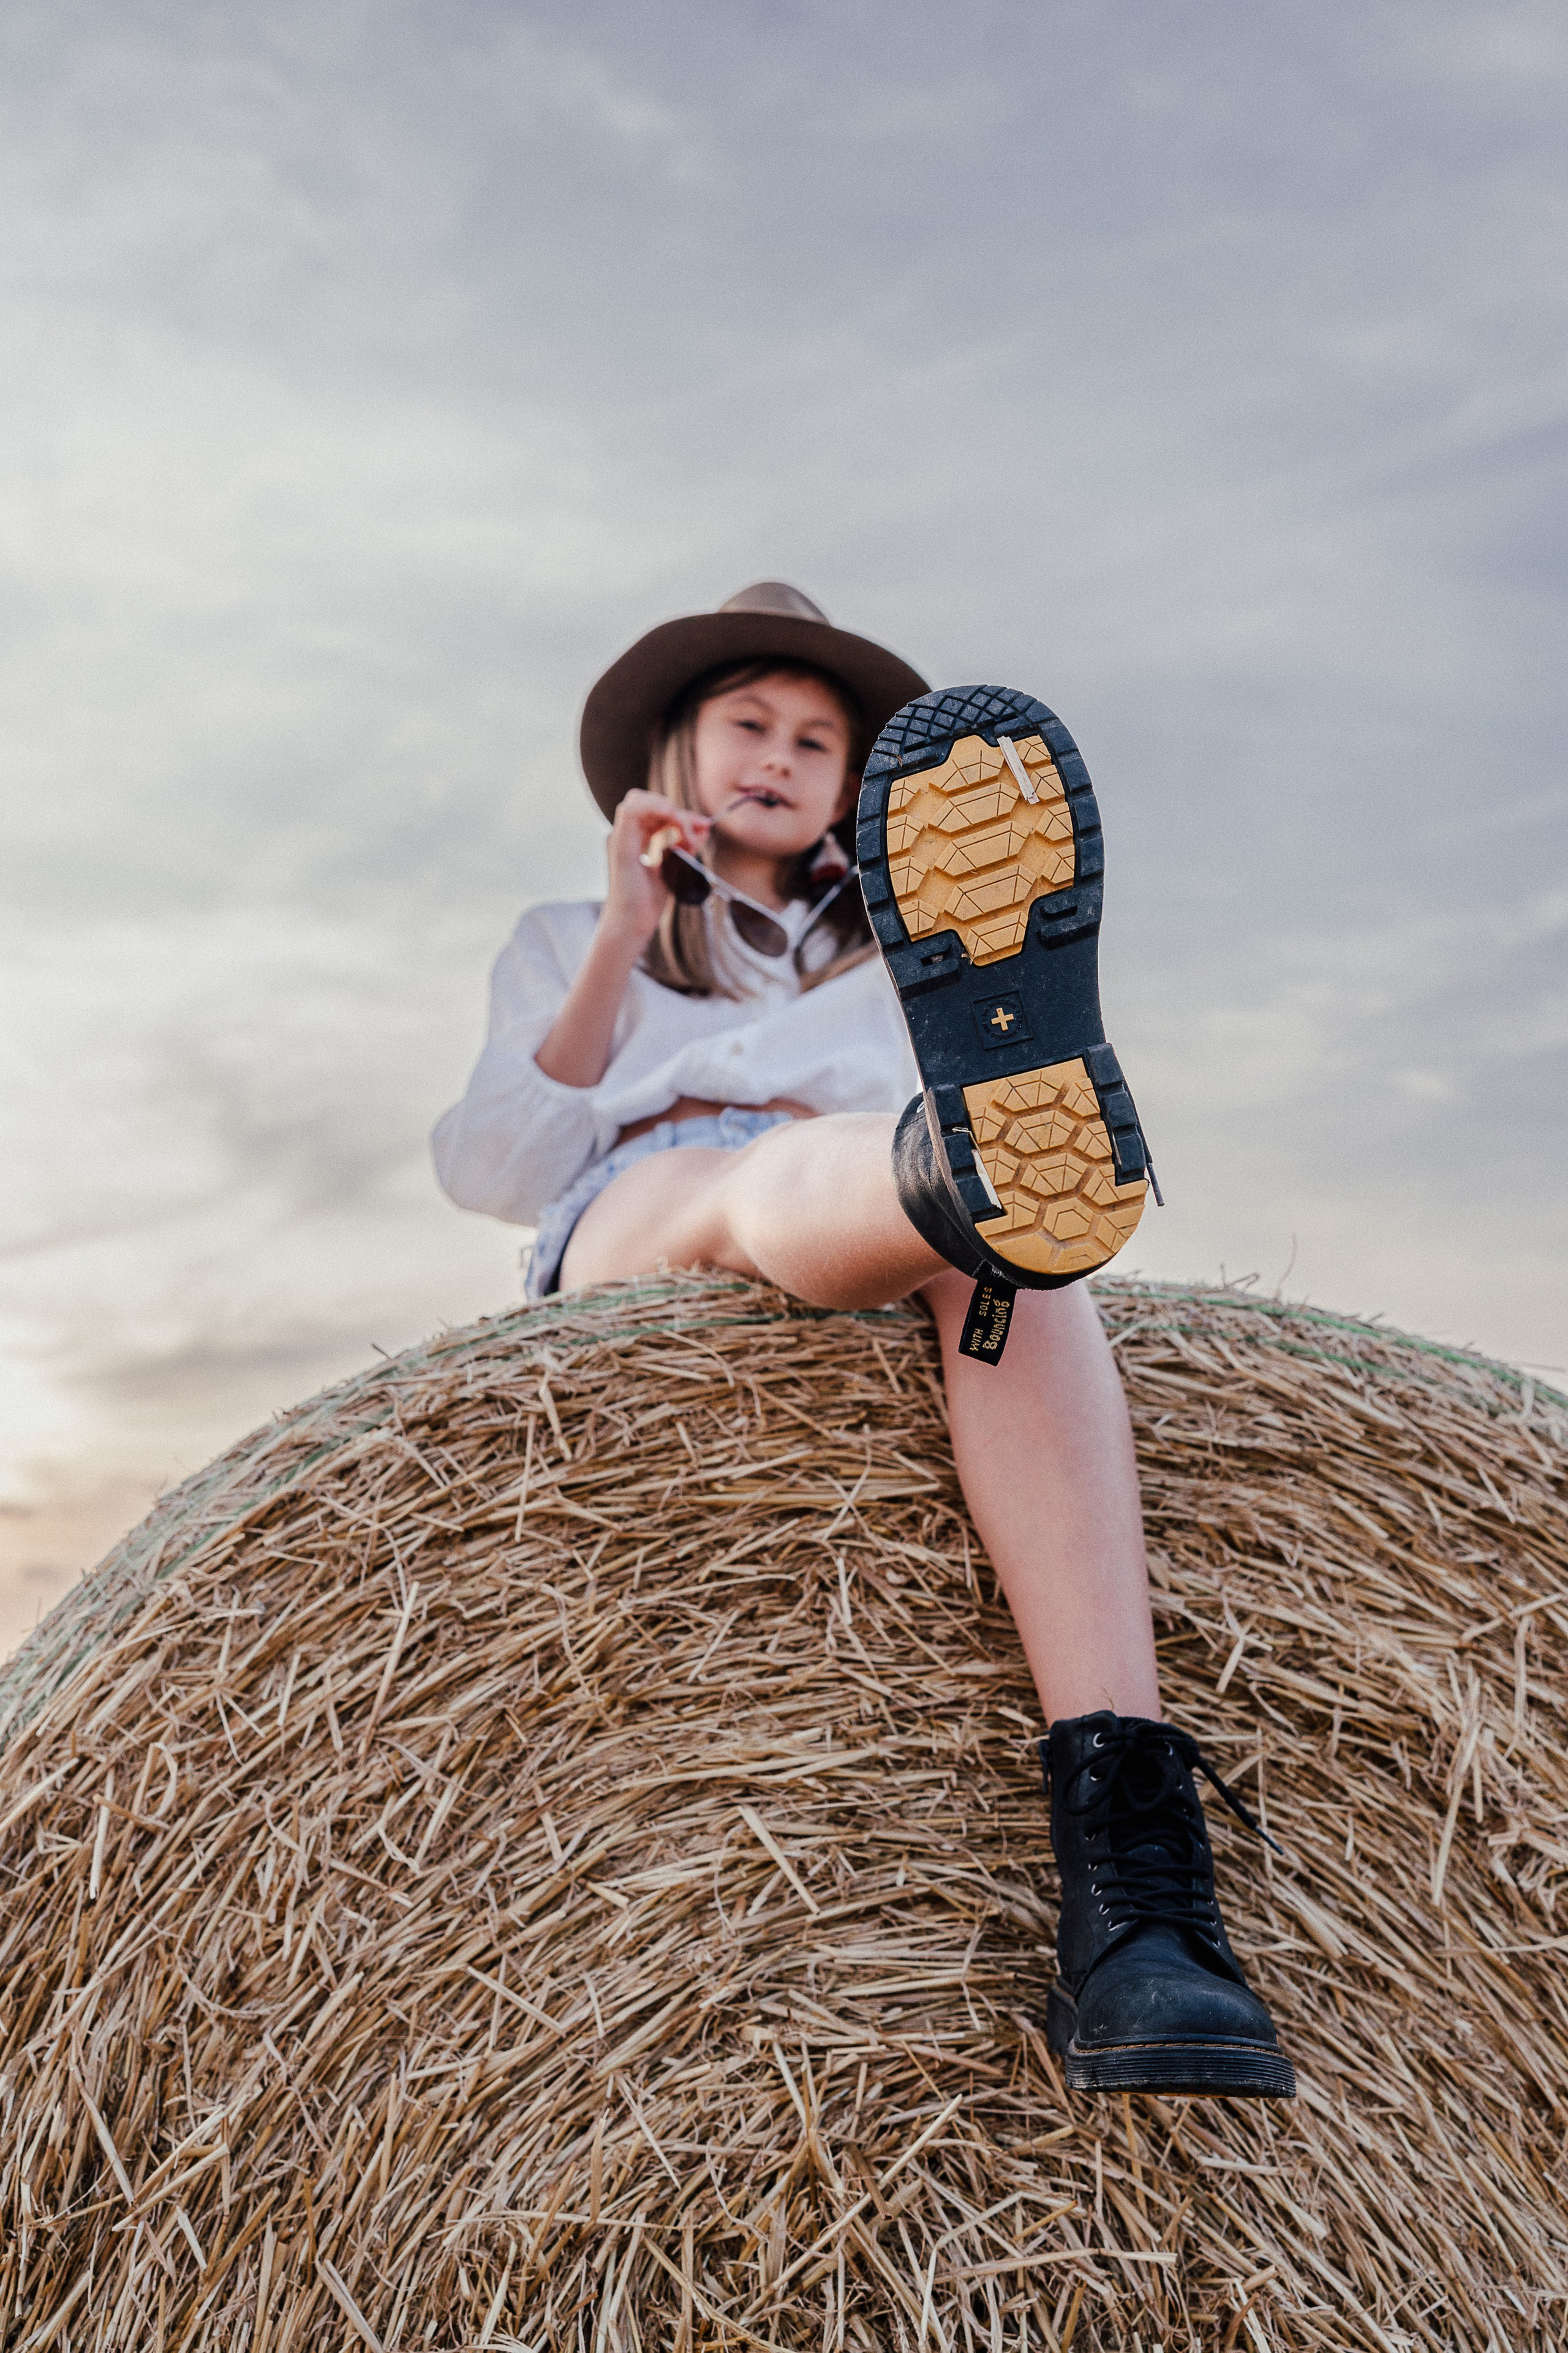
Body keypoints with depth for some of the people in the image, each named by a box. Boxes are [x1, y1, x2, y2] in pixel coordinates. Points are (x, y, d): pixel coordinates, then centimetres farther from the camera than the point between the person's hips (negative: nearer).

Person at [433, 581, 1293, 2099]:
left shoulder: (885, 952, 35)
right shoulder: (567, 943, 32)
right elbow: (488, 1175, 12)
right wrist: (625, 938, 6)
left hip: (866, 1277, 1)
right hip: (633, 1232, 0)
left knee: (991, 1234, -38)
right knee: (766, 1180, -38)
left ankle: (1133, 1879, -58)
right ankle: (986, 1157, -79)